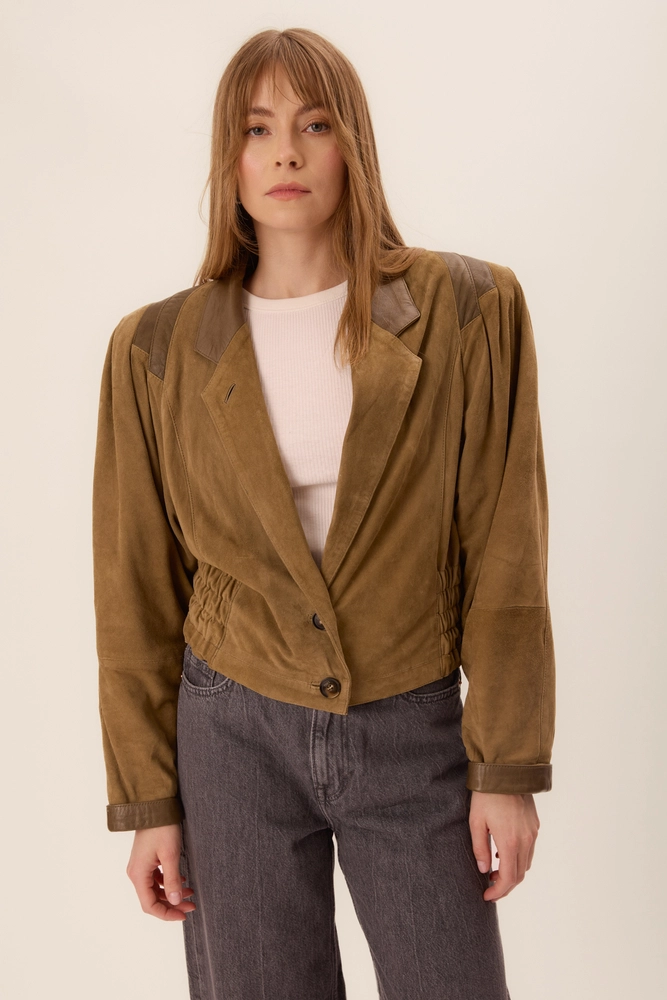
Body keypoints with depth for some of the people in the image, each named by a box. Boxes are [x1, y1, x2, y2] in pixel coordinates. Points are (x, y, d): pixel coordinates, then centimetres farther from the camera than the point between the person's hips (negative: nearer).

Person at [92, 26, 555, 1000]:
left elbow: (504, 559, -4)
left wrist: (510, 769, -5)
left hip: (413, 737, 0)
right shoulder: (157, 351, -1)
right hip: (234, 736, 1)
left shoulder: (469, 311, -5)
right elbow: (137, 591, 3)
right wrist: (147, 800, 3)